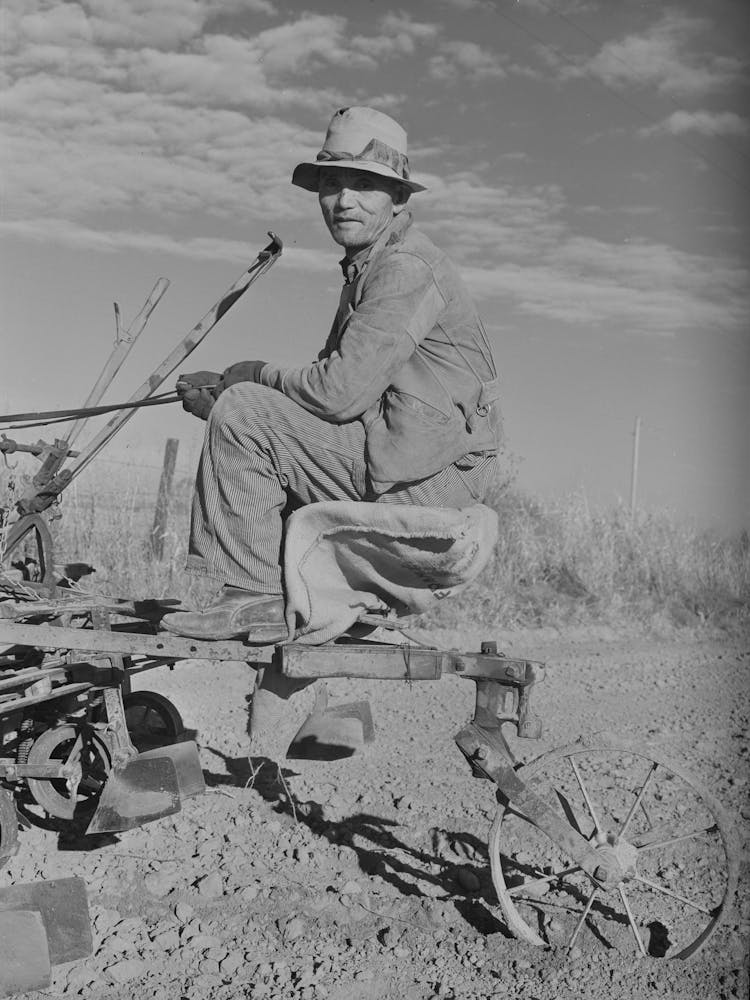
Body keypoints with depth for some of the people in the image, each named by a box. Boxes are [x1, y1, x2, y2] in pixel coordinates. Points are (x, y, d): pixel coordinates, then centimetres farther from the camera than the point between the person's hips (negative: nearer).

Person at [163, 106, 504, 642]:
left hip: (428, 473, -10)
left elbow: (340, 392, -23)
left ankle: (255, 597, -10)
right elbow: (337, 381, 17)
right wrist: (225, 385, 6)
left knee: (242, 415, -15)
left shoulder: (405, 269, -15)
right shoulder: (371, 264, 18)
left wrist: (258, 376, -4)